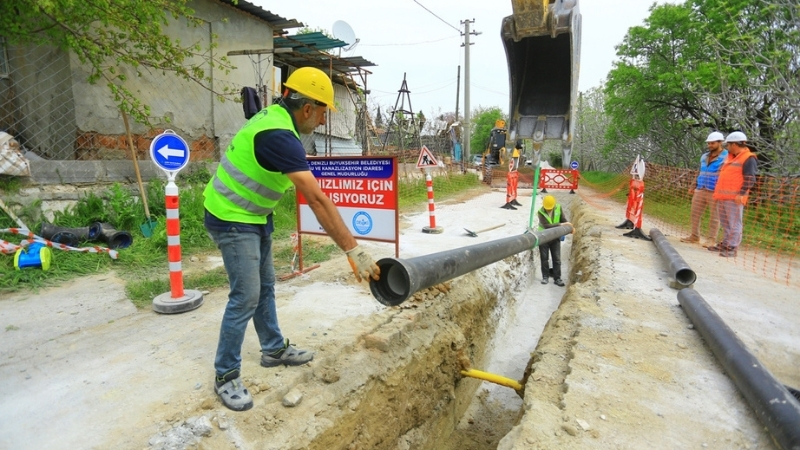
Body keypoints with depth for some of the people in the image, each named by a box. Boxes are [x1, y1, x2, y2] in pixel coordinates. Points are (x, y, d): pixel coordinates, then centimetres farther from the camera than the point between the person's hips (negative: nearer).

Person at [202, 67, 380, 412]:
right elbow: (318, 200, -36)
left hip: (254, 216, 10)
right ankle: (226, 376, 11)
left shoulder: (274, 116, 2)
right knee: (245, 297, -6)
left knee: (265, 286, 16)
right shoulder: (279, 136, -29)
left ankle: (274, 349, 32)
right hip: (232, 220, -10)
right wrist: (353, 250, -36)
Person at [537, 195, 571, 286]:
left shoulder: (558, 208, -7)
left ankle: (557, 278, 12)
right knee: (544, 258, 7)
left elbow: (563, 219, 5)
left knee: (557, 259, 4)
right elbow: (546, 226, -28)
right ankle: (545, 277, 20)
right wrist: (560, 224, -29)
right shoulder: (541, 212, -18)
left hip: (555, 238, 2)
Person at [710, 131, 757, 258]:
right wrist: (717, 192, 23)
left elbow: (750, 180, -14)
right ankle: (725, 244, 23)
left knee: (734, 223, -6)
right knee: (725, 223, 15)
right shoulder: (730, 157, 19)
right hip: (722, 197, 9)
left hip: (734, 198, -9)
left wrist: (741, 194, -21)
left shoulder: (748, 158, -8)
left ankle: (732, 248, -5)